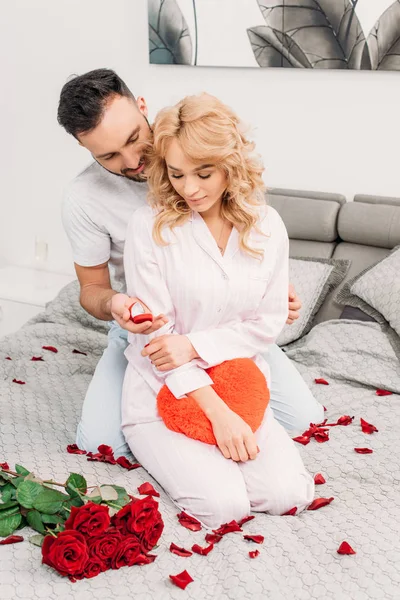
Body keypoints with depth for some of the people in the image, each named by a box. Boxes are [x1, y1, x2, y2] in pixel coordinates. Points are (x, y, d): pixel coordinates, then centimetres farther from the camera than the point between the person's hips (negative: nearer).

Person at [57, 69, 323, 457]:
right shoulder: (83, 200, -18)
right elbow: (92, 288, -6)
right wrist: (112, 304, -31)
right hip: (145, 327, -1)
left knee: (305, 418, -9)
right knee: (98, 443, -19)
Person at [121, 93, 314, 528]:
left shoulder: (266, 226, -1)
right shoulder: (150, 226, -12)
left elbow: (269, 321, 0)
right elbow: (155, 335, -13)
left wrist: (195, 344, -16)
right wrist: (217, 411, -18)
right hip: (163, 394, -3)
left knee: (288, 494, -15)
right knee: (222, 505, -21)